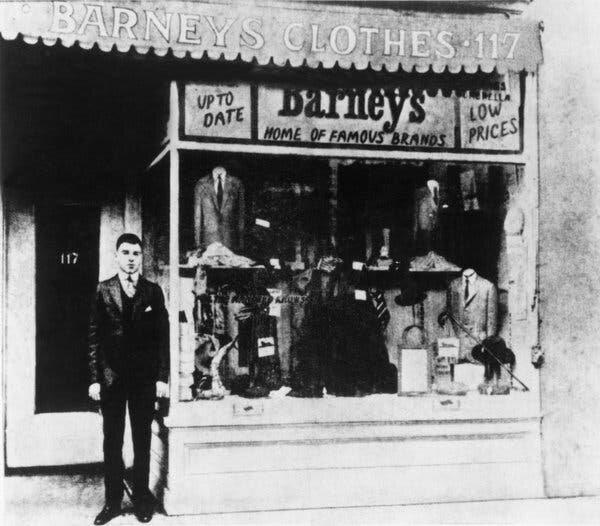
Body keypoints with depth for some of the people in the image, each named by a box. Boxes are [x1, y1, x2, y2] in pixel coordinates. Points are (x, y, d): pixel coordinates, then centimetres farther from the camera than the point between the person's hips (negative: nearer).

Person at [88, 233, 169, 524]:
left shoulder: (153, 291, 4)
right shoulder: (103, 290, 3)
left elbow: (163, 335, 3)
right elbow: (94, 336, 1)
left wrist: (162, 377, -3)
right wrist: (95, 378, -5)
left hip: (144, 377, 0)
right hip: (111, 375, 0)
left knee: (142, 440, 7)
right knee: (112, 440, 5)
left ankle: (142, 498, 17)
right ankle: (113, 501, 14)